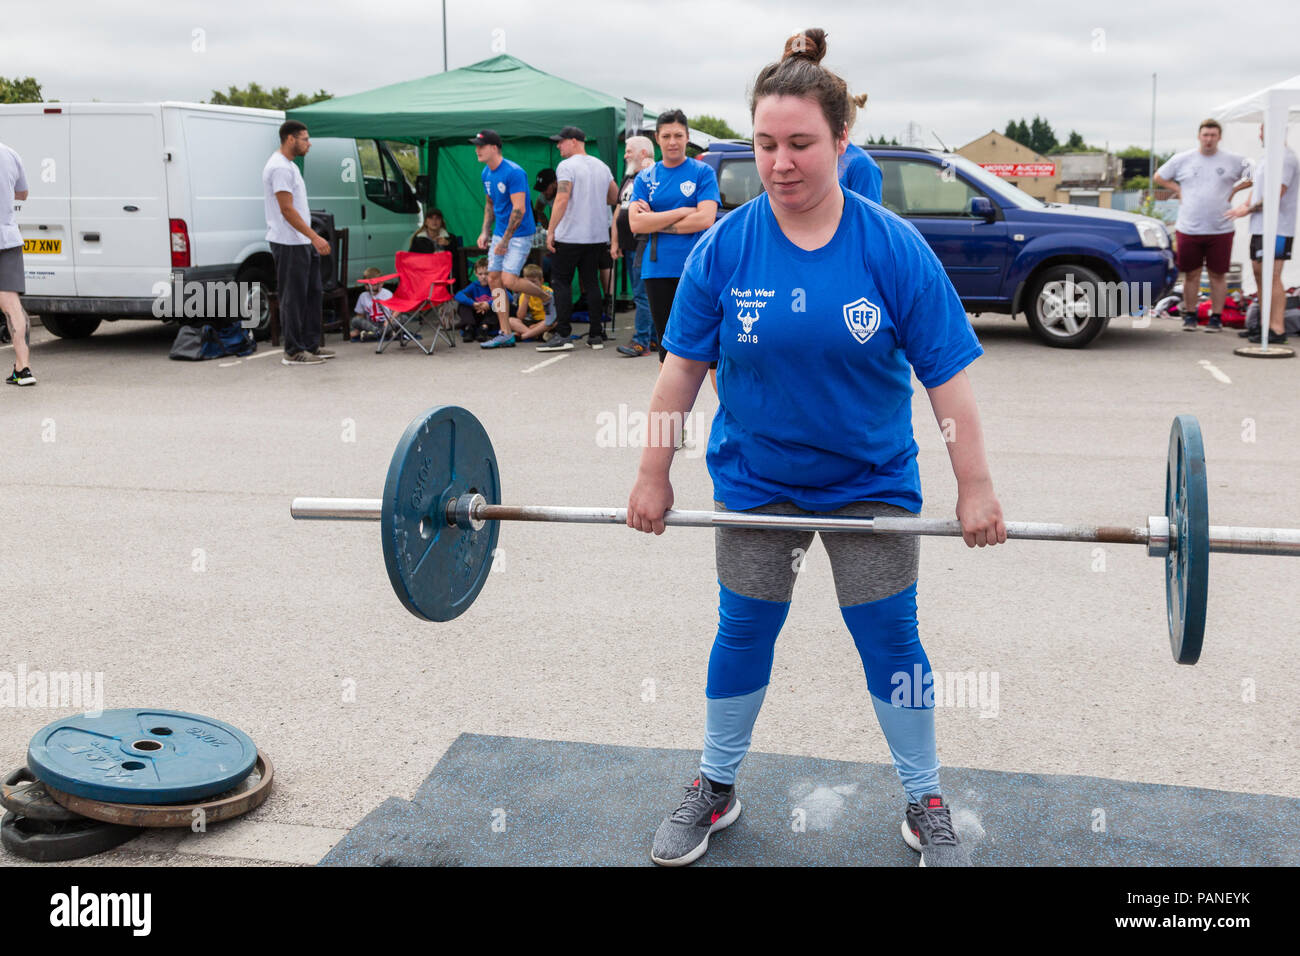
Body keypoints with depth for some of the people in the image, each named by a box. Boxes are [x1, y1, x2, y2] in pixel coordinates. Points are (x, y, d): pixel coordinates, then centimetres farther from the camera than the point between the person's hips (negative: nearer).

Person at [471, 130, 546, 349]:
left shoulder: (514, 172, -18)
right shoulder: (486, 173, 9)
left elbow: (519, 210, -21)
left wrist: (505, 240, -20)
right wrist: (485, 232, 12)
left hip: (519, 234, -8)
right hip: (500, 233, 8)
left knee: (508, 280, -17)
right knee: (494, 278, 3)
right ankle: (505, 335, 7)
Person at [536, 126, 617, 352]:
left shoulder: (567, 166, -9)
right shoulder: (602, 166, 12)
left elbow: (562, 200, -18)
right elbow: (615, 197, 18)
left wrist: (550, 231, -16)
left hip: (570, 236, -7)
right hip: (597, 236, 7)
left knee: (561, 282, -1)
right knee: (592, 282, 10)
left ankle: (563, 335, -6)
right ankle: (596, 335, 9)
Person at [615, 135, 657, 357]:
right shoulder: (628, 179, 21)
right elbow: (619, 211, 22)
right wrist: (615, 242, 17)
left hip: (644, 246, -10)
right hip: (629, 247, 10)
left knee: (642, 295, -11)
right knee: (640, 294, 12)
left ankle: (641, 340, -10)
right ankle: (654, 336, 19)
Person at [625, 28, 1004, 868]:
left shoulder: (894, 248, -13)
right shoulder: (724, 248, -10)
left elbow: (948, 374, -10)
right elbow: (684, 366, -3)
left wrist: (977, 489, -12)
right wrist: (653, 476, -2)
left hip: (873, 483, -1)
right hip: (756, 479, 1)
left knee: (890, 638, 6)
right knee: (743, 634, 11)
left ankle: (926, 807, 26)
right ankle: (716, 790, 32)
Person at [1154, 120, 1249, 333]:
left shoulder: (1234, 161, 4)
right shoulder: (1182, 159, 6)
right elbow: (1159, 177, 16)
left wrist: (1233, 191, 4)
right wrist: (1178, 190, 5)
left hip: (1220, 229, 0)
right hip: (1188, 228, 1)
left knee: (1218, 274, 4)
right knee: (1191, 274, 6)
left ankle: (1216, 317, 12)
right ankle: (1189, 315, 18)